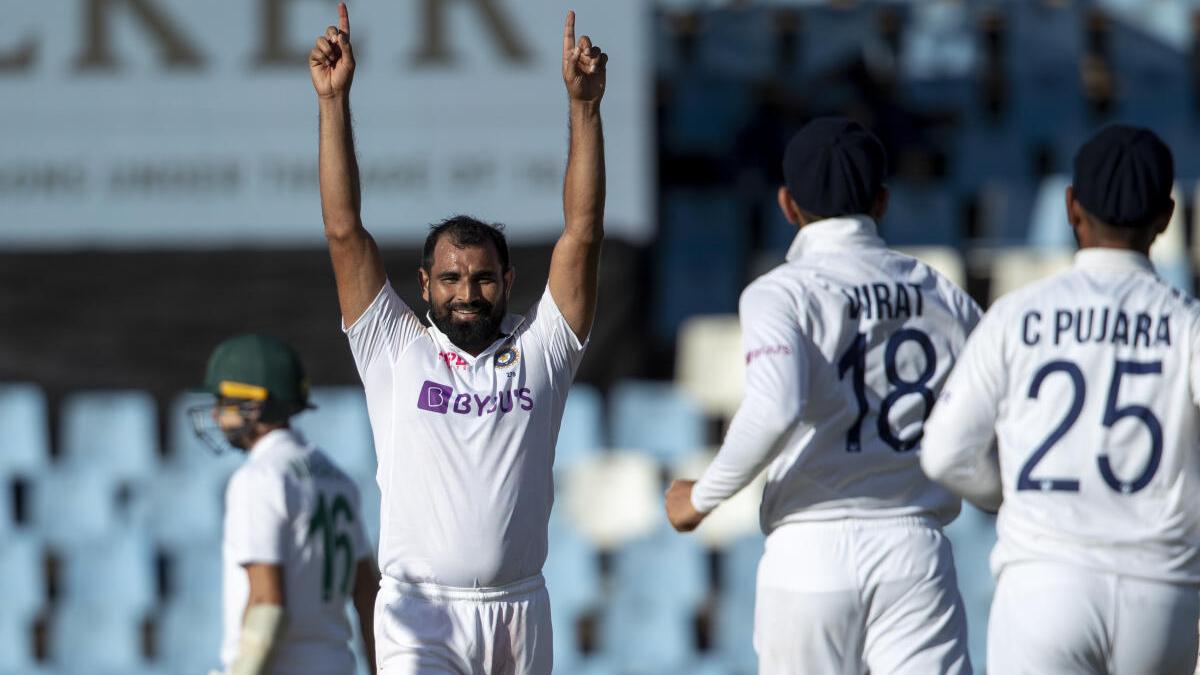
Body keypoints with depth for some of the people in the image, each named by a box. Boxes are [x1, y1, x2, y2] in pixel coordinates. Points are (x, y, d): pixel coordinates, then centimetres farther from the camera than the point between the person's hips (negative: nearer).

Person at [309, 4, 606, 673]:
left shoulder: (539, 350, 9)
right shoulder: (394, 349, 7)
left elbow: (582, 234, 2)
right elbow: (345, 231, 1)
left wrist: (584, 105, -6)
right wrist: (334, 101, -5)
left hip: (519, 611, 3)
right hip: (420, 613, -3)